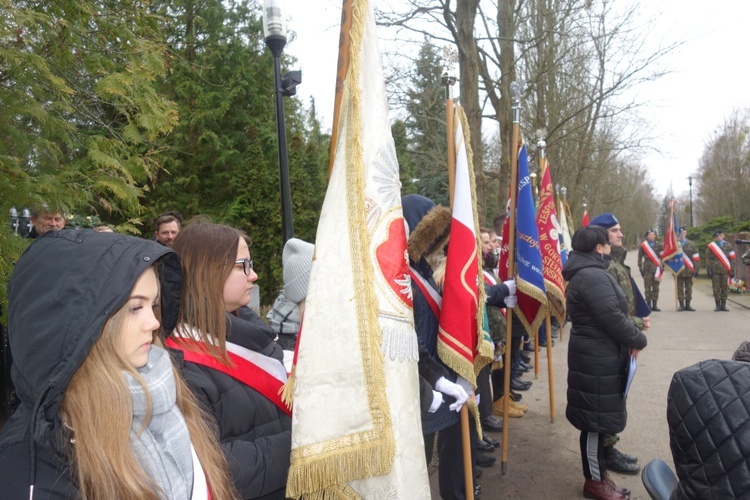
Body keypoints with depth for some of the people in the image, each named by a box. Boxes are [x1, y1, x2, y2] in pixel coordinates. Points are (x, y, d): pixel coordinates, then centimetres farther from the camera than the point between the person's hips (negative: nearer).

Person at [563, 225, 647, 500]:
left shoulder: (584, 273, 14)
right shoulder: (594, 277, -21)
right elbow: (612, 318, -24)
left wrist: (633, 331, 5)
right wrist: (638, 340, -8)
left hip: (596, 355, 11)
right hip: (598, 359, -11)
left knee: (598, 417, 20)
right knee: (596, 419, 2)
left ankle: (597, 470, 33)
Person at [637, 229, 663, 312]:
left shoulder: (658, 245, 8)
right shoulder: (643, 245, 2)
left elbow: (662, 256, 12)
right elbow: (640, 257, 2)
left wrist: (662, 267, 5)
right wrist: (640, 268, -3)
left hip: (656, 268, 2)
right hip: (647, 268, -2)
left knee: (656, 287, 4)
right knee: (648, 287, -1)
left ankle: (654, 305, 10)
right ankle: (649, 304, 4)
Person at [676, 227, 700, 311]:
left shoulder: (691, 245, 4)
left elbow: (696, 259, 3)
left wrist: (695, 271, -2)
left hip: (689, 271, 1)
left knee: (689, 289, 7)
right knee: (680, 288, 2)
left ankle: (688, 305, 14)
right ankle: (681, 305, 9)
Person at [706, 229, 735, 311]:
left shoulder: (728, 245, 9)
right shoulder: (711, 246, 4)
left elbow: (732, 258, 10)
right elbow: (708, 258, 3)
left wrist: (732, 270, 5)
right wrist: (708, 269, -4)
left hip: (725, 270, 1)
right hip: (715, 271, -1)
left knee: (725, 288, 4)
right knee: (716, 288, 0)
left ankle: (723, 305, 11)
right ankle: (718, 305, 7)